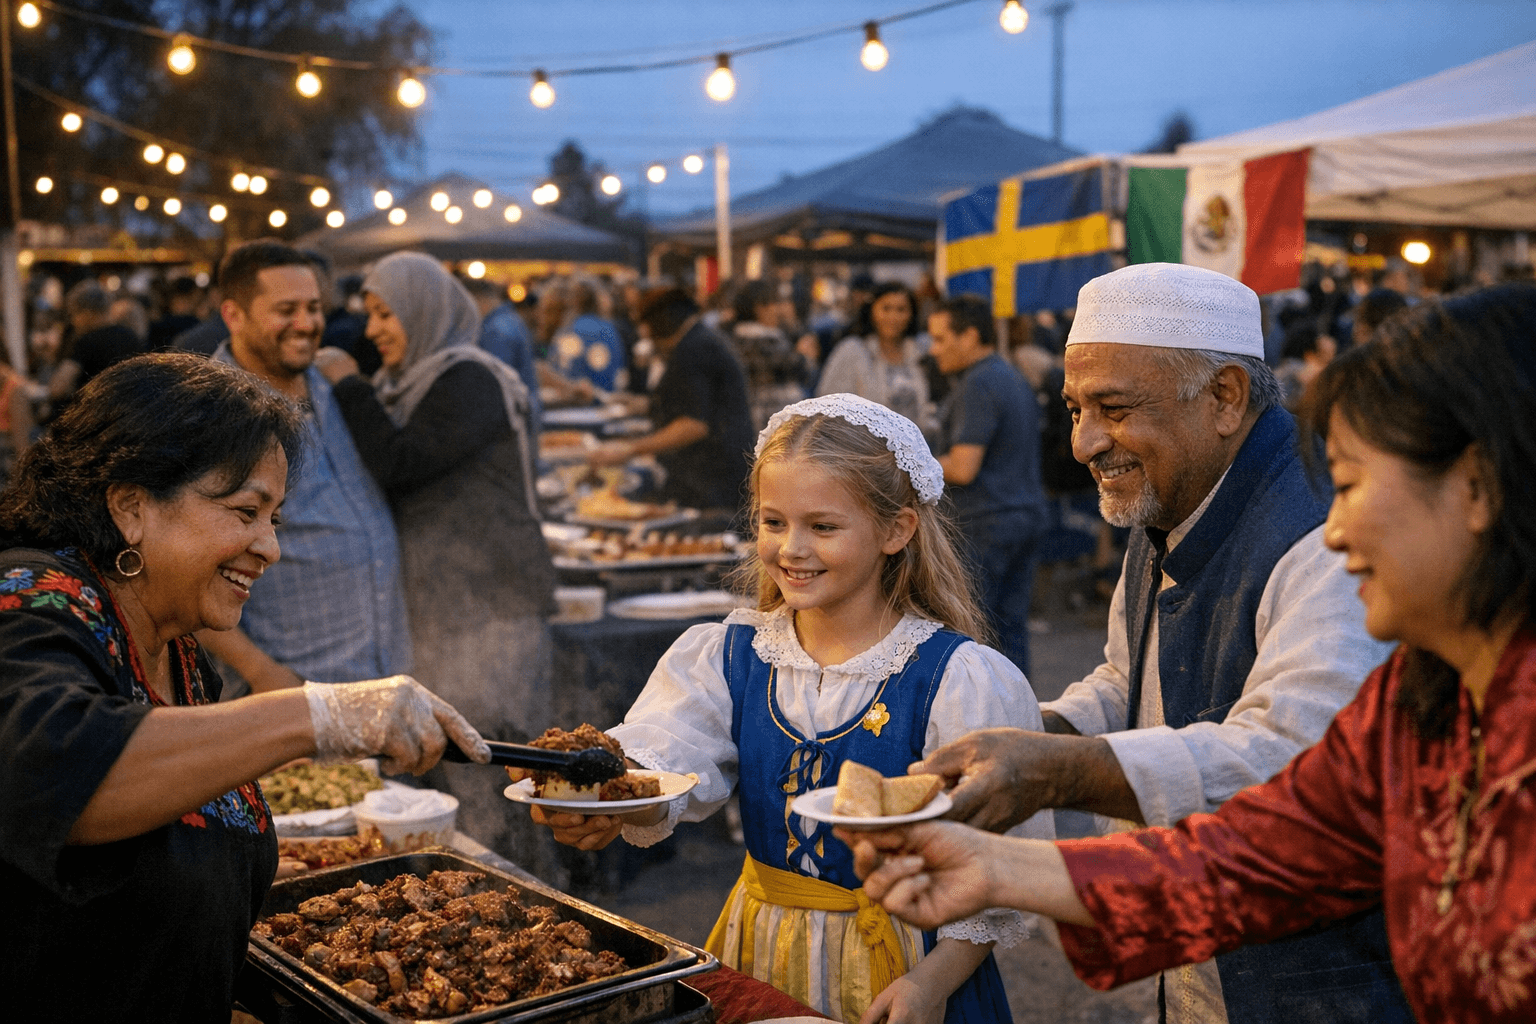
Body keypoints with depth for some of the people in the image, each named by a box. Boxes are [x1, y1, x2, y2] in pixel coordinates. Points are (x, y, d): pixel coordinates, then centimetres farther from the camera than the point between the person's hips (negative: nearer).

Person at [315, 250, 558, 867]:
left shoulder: (470, 382, -10)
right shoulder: (406, 386, 17)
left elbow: (395, 465, -21)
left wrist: (346, 385, -8)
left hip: (485, 619, -9)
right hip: (427, 618, 9)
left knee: (483, 792, -7)